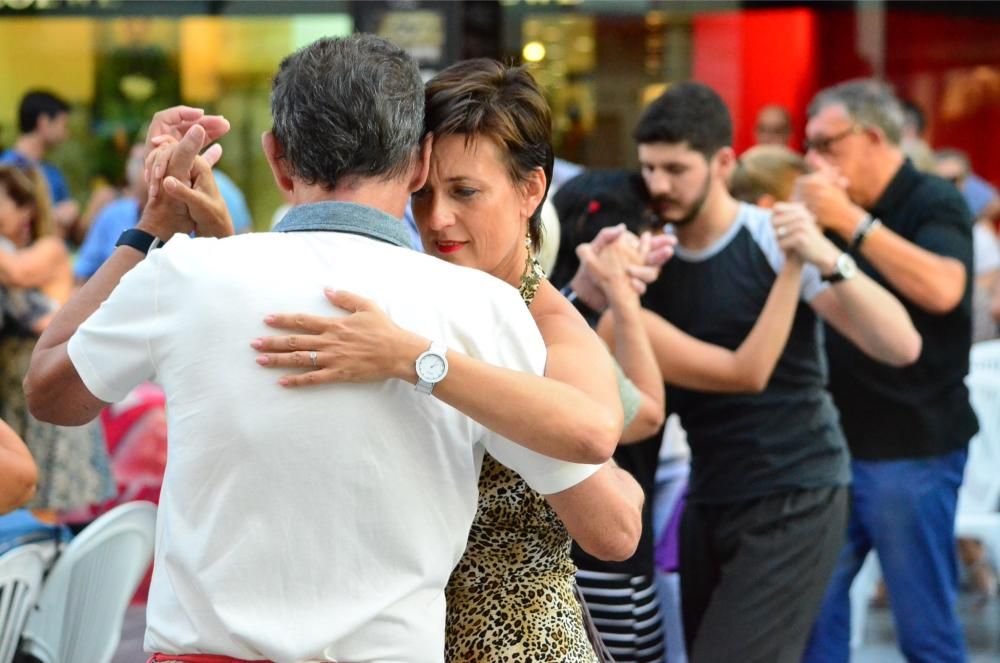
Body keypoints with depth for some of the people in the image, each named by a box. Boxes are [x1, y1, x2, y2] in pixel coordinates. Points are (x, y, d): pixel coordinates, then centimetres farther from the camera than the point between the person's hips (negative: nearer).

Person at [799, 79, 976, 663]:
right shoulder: (850, 212, 14)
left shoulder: (933, 204, -9)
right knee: (813, 608, 8)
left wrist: (849, 220, -28)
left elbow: (942, 290, -29)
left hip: (911, 449, -7)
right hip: (838, 443, 7)